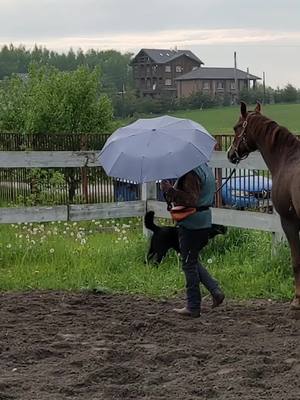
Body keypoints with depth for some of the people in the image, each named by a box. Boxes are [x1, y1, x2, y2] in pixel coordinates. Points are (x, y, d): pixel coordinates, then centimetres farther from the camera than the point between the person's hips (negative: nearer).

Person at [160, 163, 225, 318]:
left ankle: (193, 307, 8)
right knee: (192, 261, 21)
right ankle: (215, 290, 13)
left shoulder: (191, 174, -20)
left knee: (189, 264, 0)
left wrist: (170, 190, -24)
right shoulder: (204, 167, 11)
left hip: (191, 223, -10)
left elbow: (191, 200, -27)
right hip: (203, 222, 10)